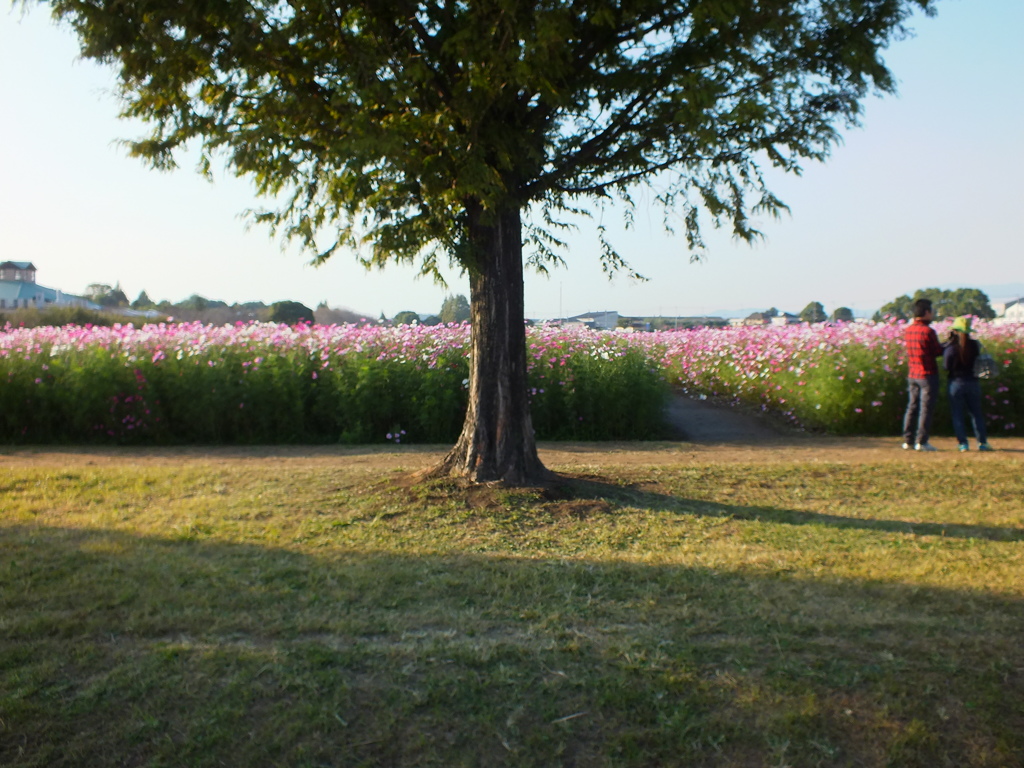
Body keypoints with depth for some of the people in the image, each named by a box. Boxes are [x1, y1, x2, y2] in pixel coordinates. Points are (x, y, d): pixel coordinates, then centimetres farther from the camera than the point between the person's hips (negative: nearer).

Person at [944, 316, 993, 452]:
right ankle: (982, 442, 14)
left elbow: (946, 367, -12)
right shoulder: (975, 345, -3)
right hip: (973, 382, 3)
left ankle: (963, 443, 1)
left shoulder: (951, 347, -14)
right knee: (976, 413, 15)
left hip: (956, 383, -3)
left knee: (957, 415, 5)